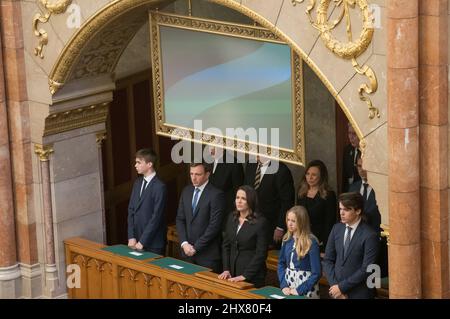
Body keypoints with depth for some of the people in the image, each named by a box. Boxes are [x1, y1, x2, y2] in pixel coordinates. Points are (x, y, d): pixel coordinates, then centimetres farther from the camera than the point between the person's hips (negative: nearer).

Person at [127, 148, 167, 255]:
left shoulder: (160, 187, -14)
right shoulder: (137, 183, 9)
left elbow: (156, 217, -16)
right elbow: (131, 211, 9)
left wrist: (142, 242, -15)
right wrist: (131, 237, 0)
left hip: (153, 244, -6)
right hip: (137, 241, 6)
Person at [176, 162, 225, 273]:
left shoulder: (216, 194, -11)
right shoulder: (186, 191, 10)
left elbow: (214, 225, -15)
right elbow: (180, 219, 11)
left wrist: (196, 247, -13)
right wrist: (184, 243, -4)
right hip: (187, 251, 6)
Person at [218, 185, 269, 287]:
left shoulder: (261, 222, -13)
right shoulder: (232, 218, 5)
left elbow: (261, 253, -14)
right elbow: (226, 245, 10)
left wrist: (244, 276, -17)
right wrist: (226, 269, -1)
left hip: (252, 276, -5)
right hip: (232, 273, 5)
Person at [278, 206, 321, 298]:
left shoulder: (311, 242, -15)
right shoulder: (287, 239, 1)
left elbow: (316, 273, -16)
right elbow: (281, 263, 6)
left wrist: (300, 290, -17)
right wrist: (284, 285, -7)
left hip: (306, 290, -5)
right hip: (288, 286, 5)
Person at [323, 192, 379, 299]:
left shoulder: (369, 236, -13)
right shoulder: (337, 228, 3)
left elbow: (367, 269, -15)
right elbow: (327, 260, 6)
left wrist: (342, 287, -13)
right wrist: (334, 285, -6)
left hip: (359, 294, -4)